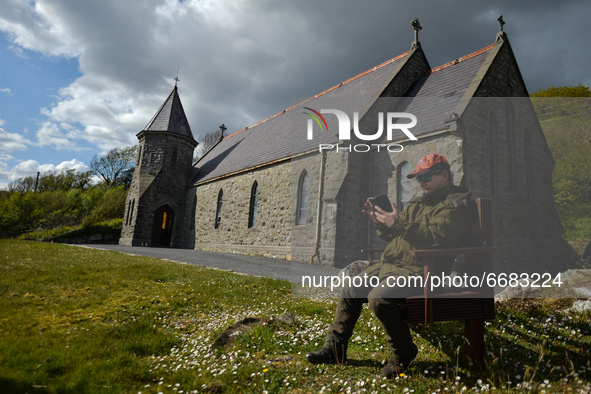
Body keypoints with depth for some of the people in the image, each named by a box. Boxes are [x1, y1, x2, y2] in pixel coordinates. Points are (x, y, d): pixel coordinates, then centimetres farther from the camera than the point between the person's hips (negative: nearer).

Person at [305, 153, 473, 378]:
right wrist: (381, 222, 5)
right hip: (392, 264, 10)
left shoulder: (454, 205, -6)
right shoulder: (419, 203, 22)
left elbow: (437, 238, -23)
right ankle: (334, 349, 16)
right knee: (351, 290, 6)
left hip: (420, 270, -9)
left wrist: (399, 223, -25)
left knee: (379, 298, -31)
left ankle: (403, 353, -4)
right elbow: (395, 236, 24)